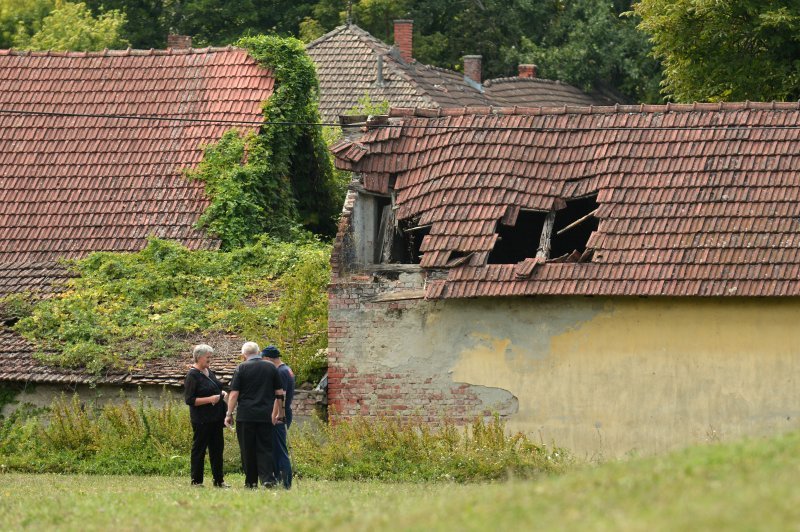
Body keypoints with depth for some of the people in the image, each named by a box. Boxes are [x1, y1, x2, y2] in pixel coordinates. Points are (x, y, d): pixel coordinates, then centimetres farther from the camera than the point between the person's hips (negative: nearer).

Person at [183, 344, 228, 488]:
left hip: (215, 418, 8)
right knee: (199, 449, -1)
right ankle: (196, 481, 6)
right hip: (202, 420, -8)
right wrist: (210, 399, -22)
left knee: (217, 448, 10)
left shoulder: (209, 372, 13)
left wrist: (221, 393, 6)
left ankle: (218, 480, 16)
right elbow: (189, 399, -16)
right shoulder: (192, 376, -12)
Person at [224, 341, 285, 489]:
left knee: (248, 450, 5)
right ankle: (268, 478, -12)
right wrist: (276, 413, 19)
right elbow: (280, 393, 9)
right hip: (265, 416, 2)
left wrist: (229, 414, 2)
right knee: (265, 448, 4)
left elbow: (234, 394, -5)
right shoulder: (271, 368, 7)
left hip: (246, 415, -2)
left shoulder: (241, 368, -2)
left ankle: (251, 481, 8)